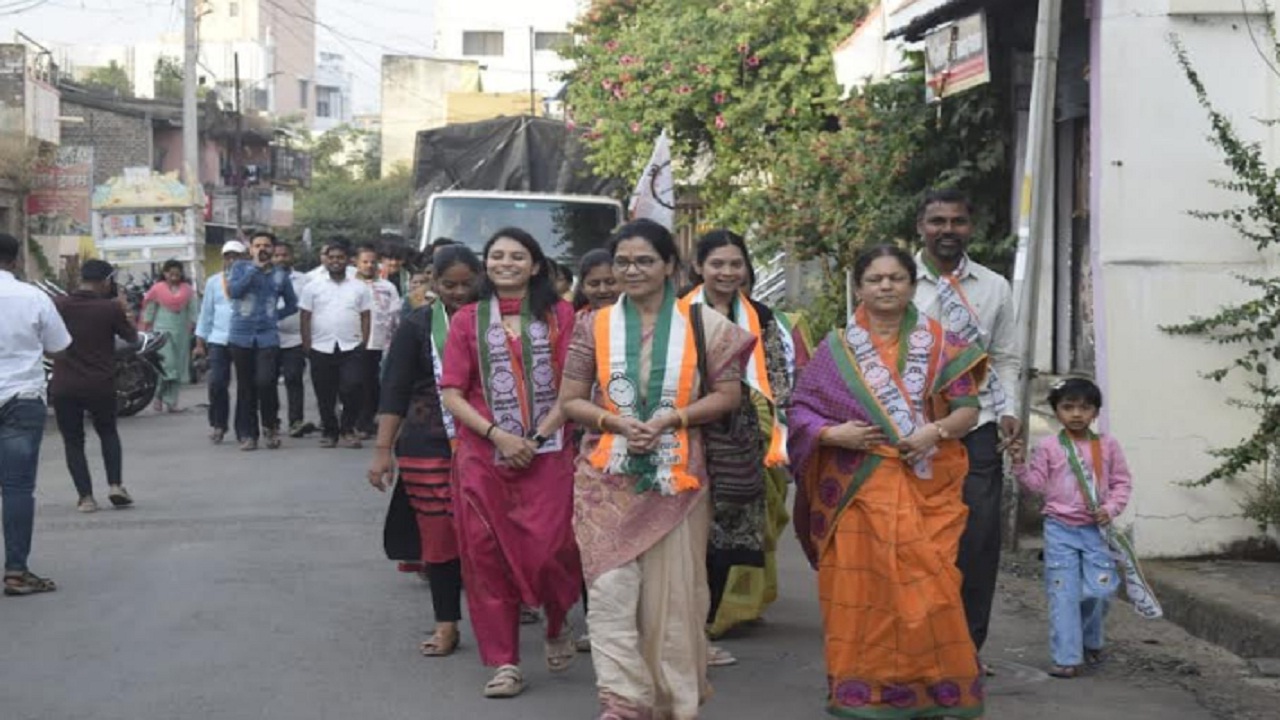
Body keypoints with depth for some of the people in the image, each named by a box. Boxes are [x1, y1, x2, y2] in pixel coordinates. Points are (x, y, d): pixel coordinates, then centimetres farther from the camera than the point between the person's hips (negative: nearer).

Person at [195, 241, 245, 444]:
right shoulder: (213, 281, 11)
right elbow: (206, 312, 12)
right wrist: (200, 343, 10)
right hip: (219, 340, 1)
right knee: (217, 383, -6)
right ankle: (217, 424, 11)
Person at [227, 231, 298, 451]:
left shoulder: (280, 275, 11)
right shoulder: (241, 267, 6)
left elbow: (292, 305, 20)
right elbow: (233, 291, -11)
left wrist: (275, 315, 5)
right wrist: (255, 267, -10)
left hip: (268, 337, 0)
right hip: (241, 337, 0)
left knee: (265, 382, -16)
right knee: (245, 388, 2)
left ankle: (270, 425, 7)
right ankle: (247, 434, 12)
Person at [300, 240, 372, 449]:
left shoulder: (360, 288, 9)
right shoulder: (313, 286, 6)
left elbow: (365, 318, 8)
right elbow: (305, 318, 6)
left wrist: (364, 344, -1)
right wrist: (307, 346, -1)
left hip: (351, 348, -1)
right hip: (321, 349, 1)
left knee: (352, 389, -13)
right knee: (325, 395, 5)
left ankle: (347, 429, 4)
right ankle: (329, 431, 19)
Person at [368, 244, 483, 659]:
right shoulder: (418, 326, 3)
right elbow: (395, 390, 1)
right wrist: (383, 449, -5)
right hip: (427, 448, 0)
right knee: (437, 536, 3)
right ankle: (446, 624, 14)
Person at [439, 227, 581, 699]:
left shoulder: (559, 315, 5)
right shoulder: (468, 320, 8)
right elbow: (452, 393, 2)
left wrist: (537, 437, -10)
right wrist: (497, 435, -11)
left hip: (546, 455, -1)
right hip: (482, 456, 2)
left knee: (548, 551, -11)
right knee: (486, 556, 1)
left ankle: (558, 624, 21)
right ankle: (504, 663, 11)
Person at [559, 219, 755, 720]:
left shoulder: (701, 324, 3)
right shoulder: (595, 326, 5)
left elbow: (728, 394, 1)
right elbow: (570, 401, 6)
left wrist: (670, 419, -12)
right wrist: (614, 421, -13)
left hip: (676, 477, 0)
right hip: (608, 477, 1)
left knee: (672, 589, 5)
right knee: (611, 589, -8)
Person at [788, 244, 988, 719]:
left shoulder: (940, 344, 8)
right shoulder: (837, 349, 8)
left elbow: (968, 409, 4)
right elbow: (801, 408, 6)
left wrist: (936, 431, -15)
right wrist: (833, 434, -12)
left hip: (924, 488, 0)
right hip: (857, 490, 0)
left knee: (924, 588, -6)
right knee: (860, 589, -3)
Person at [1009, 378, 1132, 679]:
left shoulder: (1107, 445, 2)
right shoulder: (1048, 447, 0)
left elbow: (1122, 481, 5)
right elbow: (1037, 485, 0)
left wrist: (1111, 508, -9)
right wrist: (1021, 464, -14)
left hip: (1096, 528, 1)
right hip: (1060, 529, -1)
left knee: (1099, 591, 3)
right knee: (1063, 593, -2)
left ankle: (1091, 642, 31)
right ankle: (1067, 657, 0)